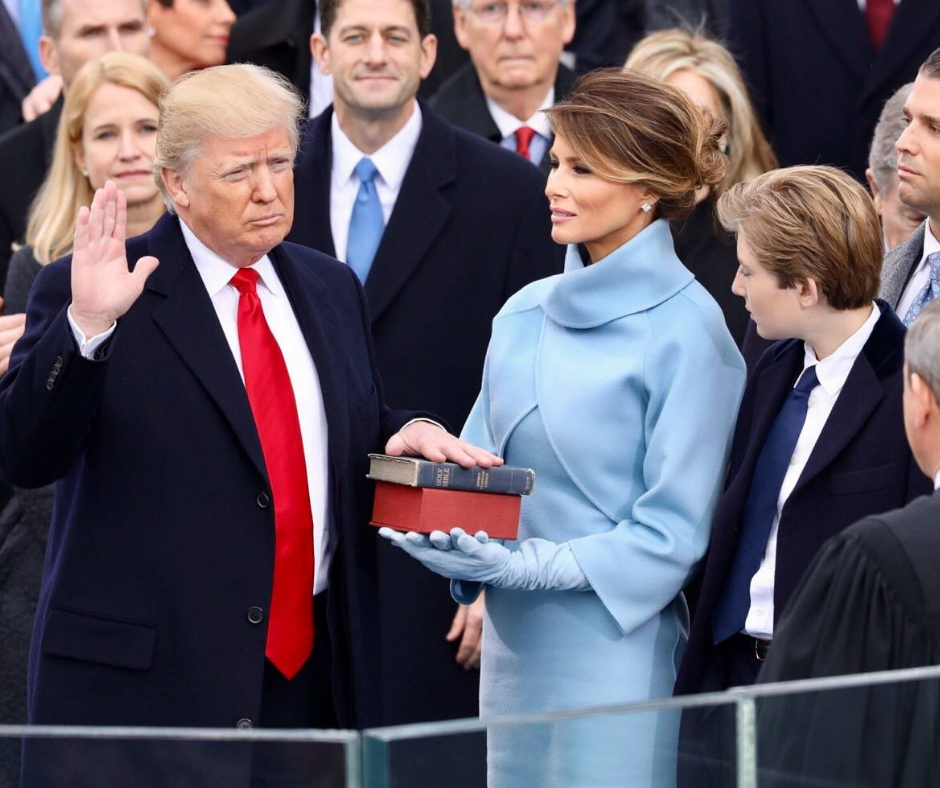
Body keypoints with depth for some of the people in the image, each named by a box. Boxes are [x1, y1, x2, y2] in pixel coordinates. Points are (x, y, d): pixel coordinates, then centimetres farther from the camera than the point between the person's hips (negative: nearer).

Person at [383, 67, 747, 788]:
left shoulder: (684, 329, -9)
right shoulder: (525, 313, 10)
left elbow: (676, 528, -11)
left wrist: (533, 565, -18)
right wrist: (443, 533, -6)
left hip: (616, 643, -6)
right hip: (513, 642, 6)